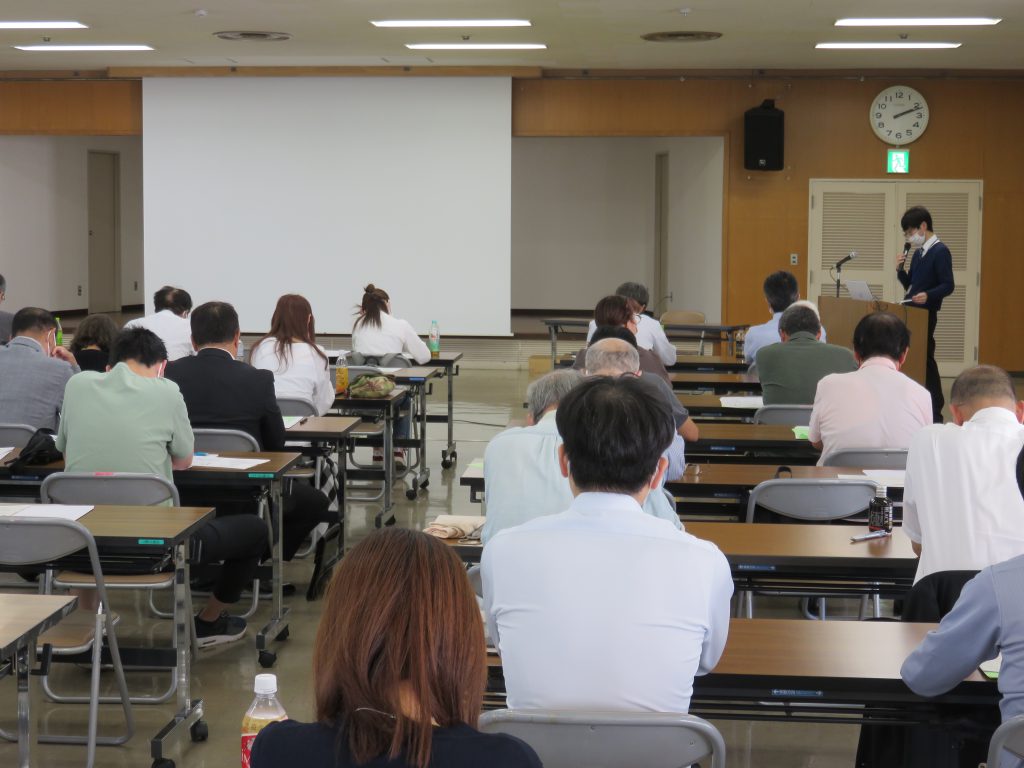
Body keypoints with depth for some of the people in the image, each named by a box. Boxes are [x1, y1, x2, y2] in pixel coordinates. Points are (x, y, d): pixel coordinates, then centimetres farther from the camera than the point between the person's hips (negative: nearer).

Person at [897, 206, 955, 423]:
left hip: (925, 313, -8)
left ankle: (935, 413, -3)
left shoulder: (940, 252, -12)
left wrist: (928, 295, -34)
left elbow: (948, 286, -17)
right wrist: (900, 269, 0)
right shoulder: (918, 253, 14)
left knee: (925, 359, -7)